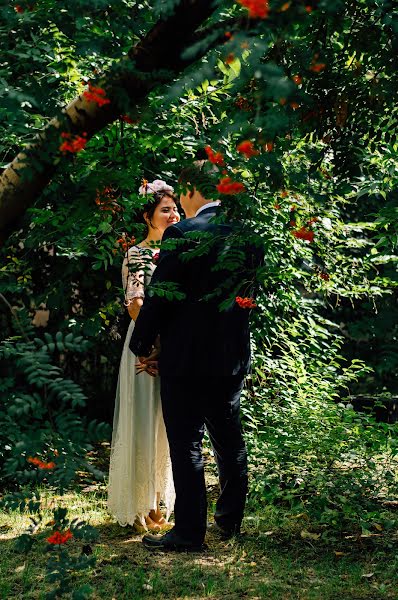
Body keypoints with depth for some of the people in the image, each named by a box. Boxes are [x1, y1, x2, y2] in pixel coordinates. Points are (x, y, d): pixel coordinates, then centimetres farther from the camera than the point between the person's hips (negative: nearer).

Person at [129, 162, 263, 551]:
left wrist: (141, 344, -1)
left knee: (186, 445, 3)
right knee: (229, 440, 18)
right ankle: (230, 520, 32)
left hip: (187, 358, -6)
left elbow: (161, 296, -15)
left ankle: (189, 532, 10)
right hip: (234, 357, 7)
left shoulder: (181, 234, -15)